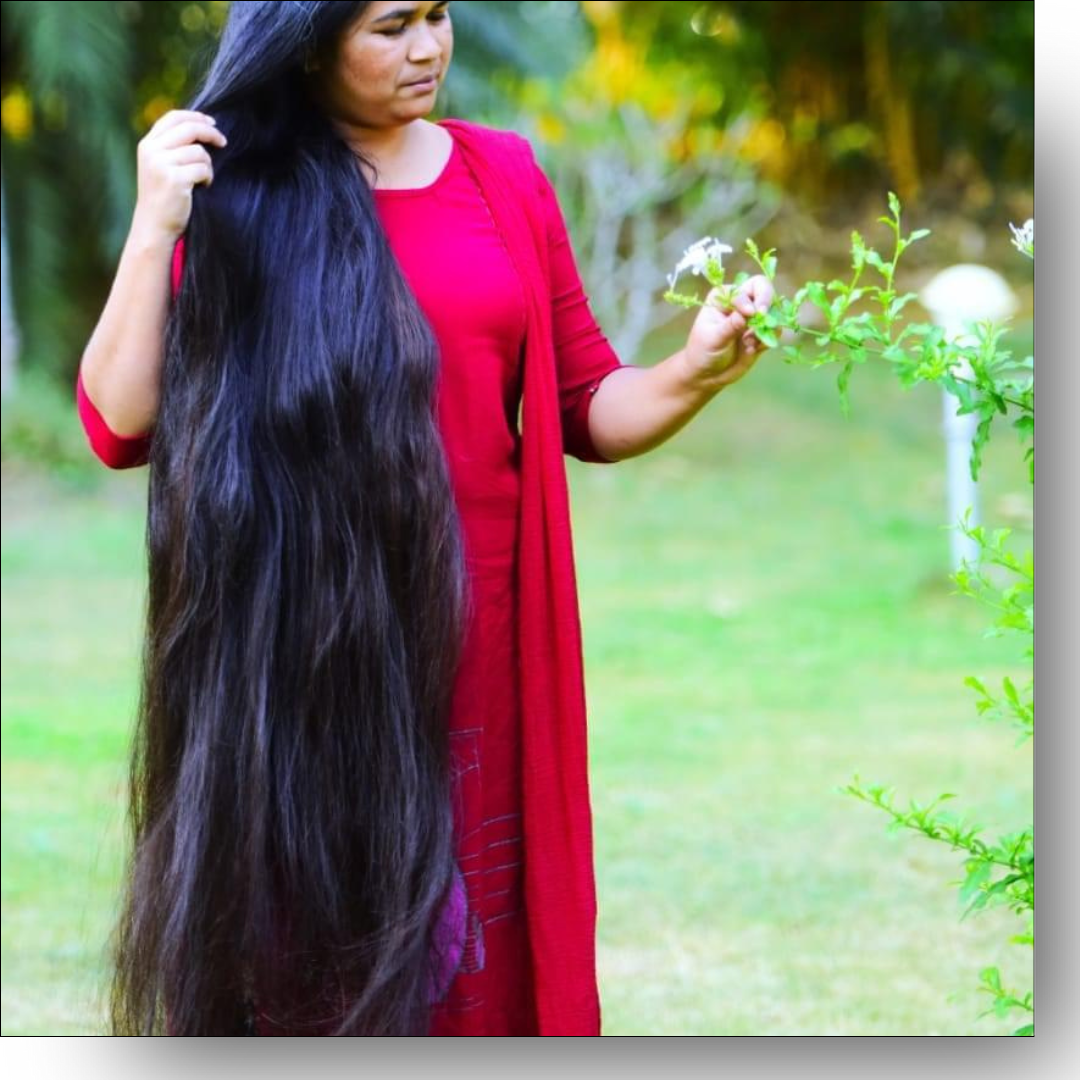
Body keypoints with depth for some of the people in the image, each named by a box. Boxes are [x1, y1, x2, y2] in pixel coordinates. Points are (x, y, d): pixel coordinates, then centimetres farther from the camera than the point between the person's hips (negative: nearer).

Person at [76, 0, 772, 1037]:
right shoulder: (233, 191, 0)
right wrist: (155, 227, -15)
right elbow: (119, 426, -7)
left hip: (472, 649, 3)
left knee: (472, 973, 3)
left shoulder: (502, 176, 9)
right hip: (297, 655, -3)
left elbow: (591, 407, 12)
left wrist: (697, 371, -7)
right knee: (302, 972, 1)